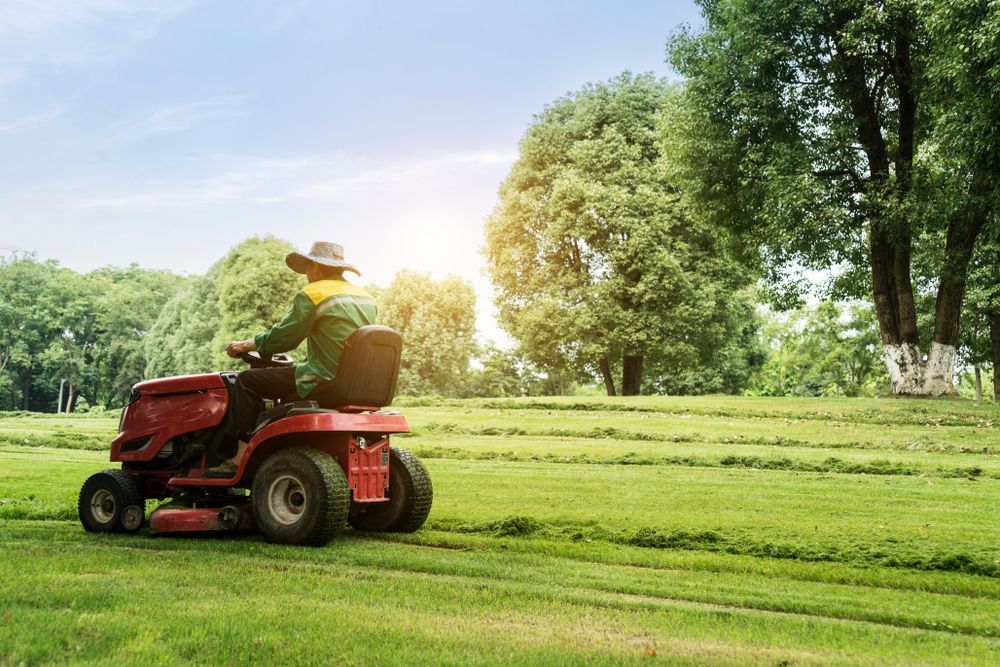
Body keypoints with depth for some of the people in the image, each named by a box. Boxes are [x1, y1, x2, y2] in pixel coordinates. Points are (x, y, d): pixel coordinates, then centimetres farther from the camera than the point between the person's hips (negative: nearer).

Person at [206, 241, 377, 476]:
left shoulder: (312, 295, -8)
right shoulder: (366, 298, 15)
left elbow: (281, 337, -5)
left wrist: (247, 345, 11)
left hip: (325, 383, -8)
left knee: (247, 381, 4)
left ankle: (241, 458, 3)